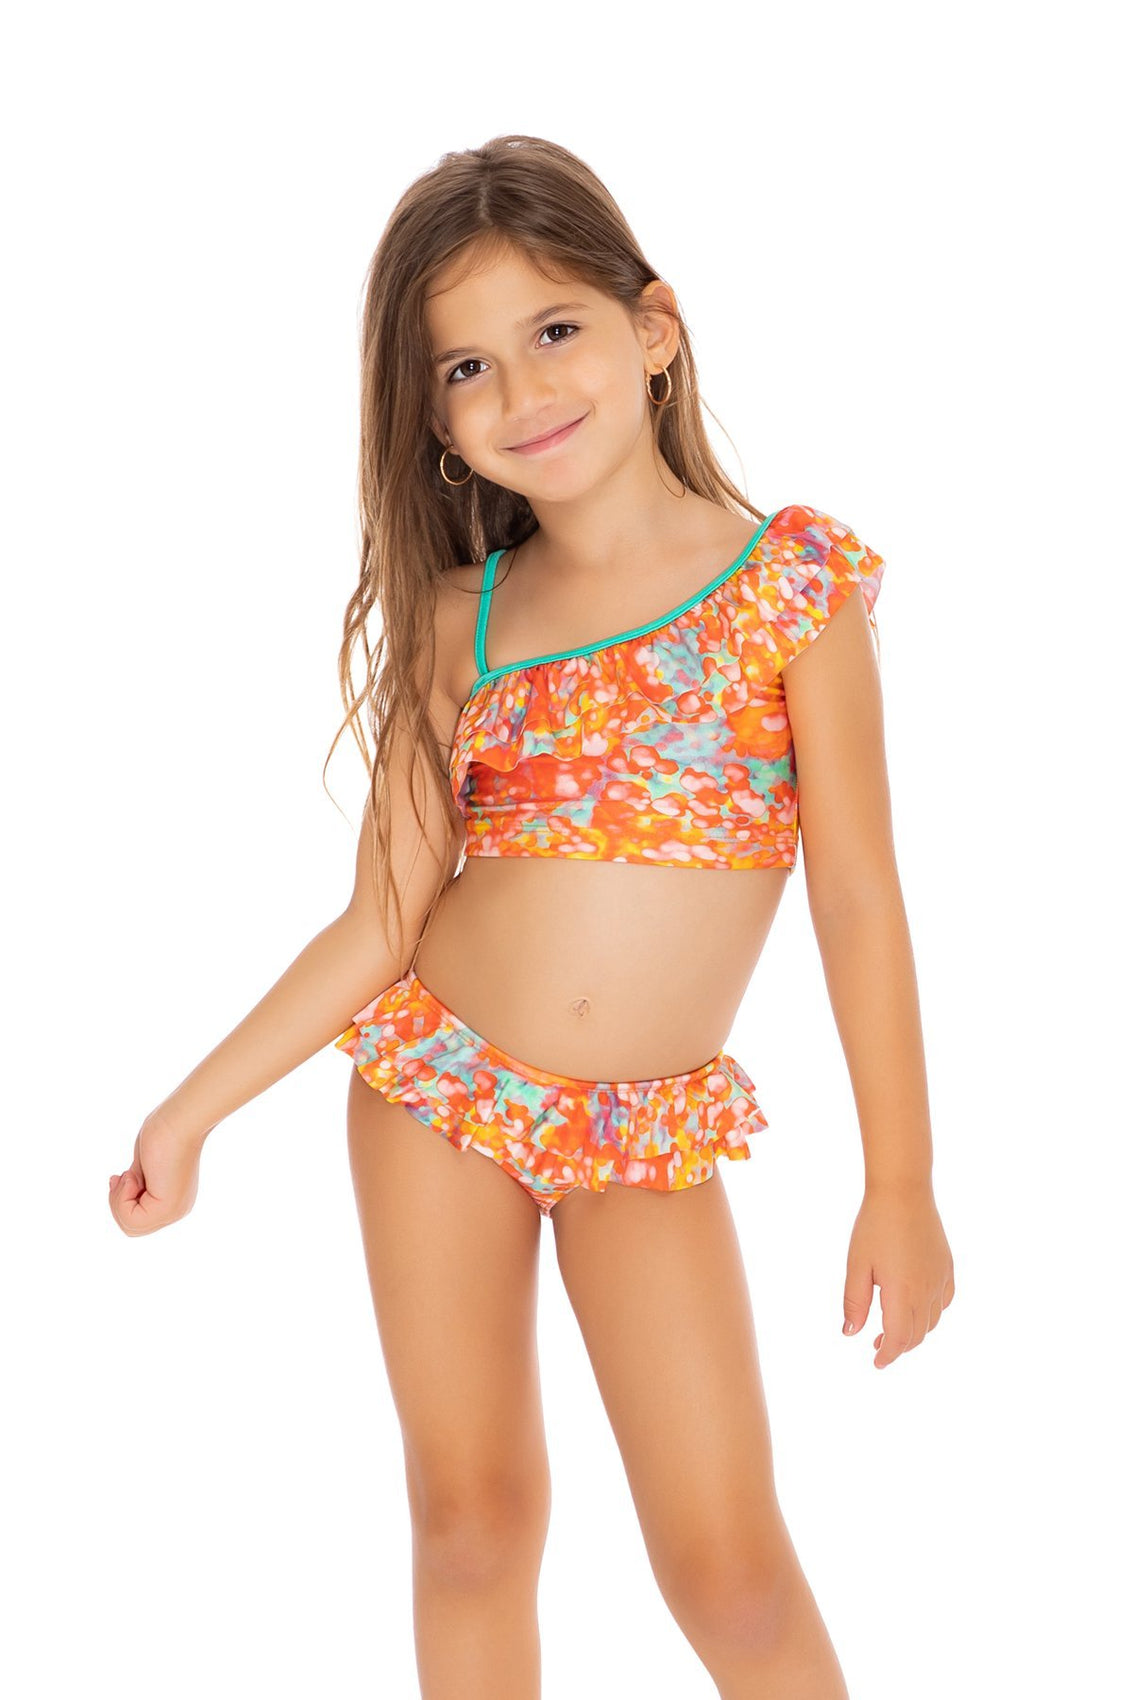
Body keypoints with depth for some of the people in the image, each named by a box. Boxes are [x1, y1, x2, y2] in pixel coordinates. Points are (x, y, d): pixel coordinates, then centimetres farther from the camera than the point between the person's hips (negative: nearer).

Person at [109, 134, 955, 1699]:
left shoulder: (792, 576, -7)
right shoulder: (462, 622, 0)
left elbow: (857, 897, -7)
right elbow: (379, 926, 2)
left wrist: (900, 1186, -7)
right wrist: (194, 1110, 0)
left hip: (645, 1134, -2)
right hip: (434, 1090, 3)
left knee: (728, 1559, -3)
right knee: (471, 1515, 10)